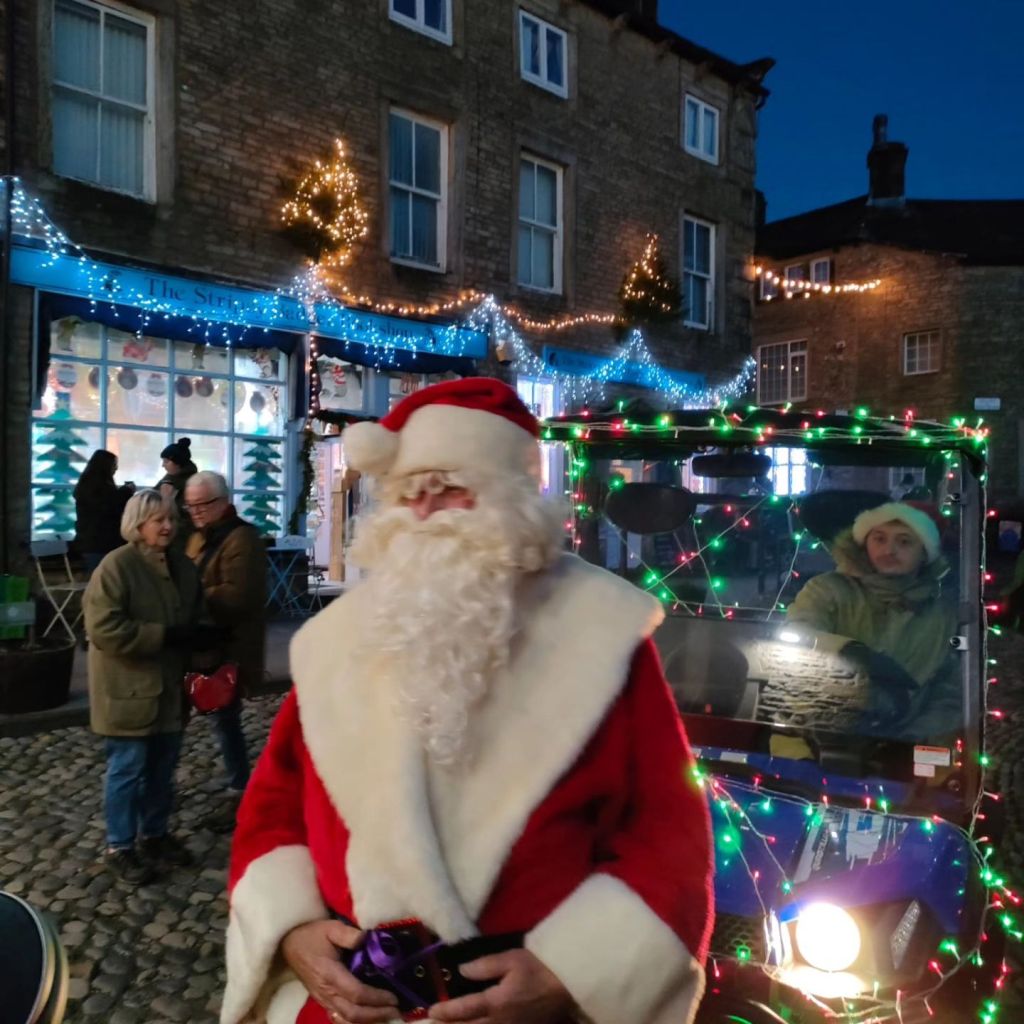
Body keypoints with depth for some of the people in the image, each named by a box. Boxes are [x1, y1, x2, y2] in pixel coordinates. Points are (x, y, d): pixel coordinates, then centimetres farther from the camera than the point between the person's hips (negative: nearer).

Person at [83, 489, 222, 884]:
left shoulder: (182, 565, 6)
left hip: (170, 685, 7)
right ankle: (119, 847, 20)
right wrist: (165, 635, -25)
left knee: (162, 768, 16)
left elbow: (195, 617, 19)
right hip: (129, 689, -6)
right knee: (128, 769, 4)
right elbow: (105, 629, -24)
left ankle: (155, 833, 33)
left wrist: (201, 635, -2)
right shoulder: (116, 566, -16)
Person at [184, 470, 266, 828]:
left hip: (229, 649, -9)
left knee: (225, 718, -1)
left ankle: (239, 795, 13)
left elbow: (236, 597, -26)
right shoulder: (200, 537, 15)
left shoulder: (242, 539, -17)